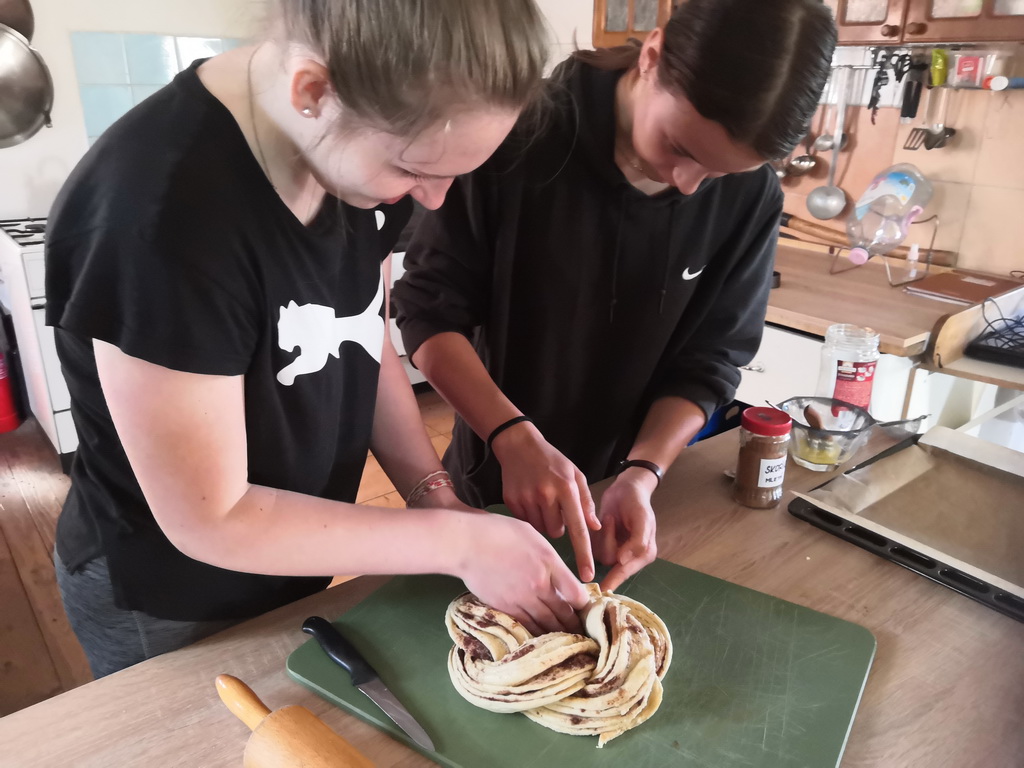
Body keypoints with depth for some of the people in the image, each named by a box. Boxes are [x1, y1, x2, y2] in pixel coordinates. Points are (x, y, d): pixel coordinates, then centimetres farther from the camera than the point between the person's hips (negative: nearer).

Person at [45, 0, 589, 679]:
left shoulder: (357, 141, -13)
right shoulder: (162, 216, -36)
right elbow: (209, 521, -27)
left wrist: (437, 496, -11)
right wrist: (456, 541, -25)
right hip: (167, 607, -6)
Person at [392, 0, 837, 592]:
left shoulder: (751, 199, -14)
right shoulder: (518, 137, -22)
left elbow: (707, 363, -8)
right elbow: (429, 310, -19)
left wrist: (641, 475, -25)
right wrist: (515, 436, -32)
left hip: (626, 496, 2)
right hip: (495, 486, -1)